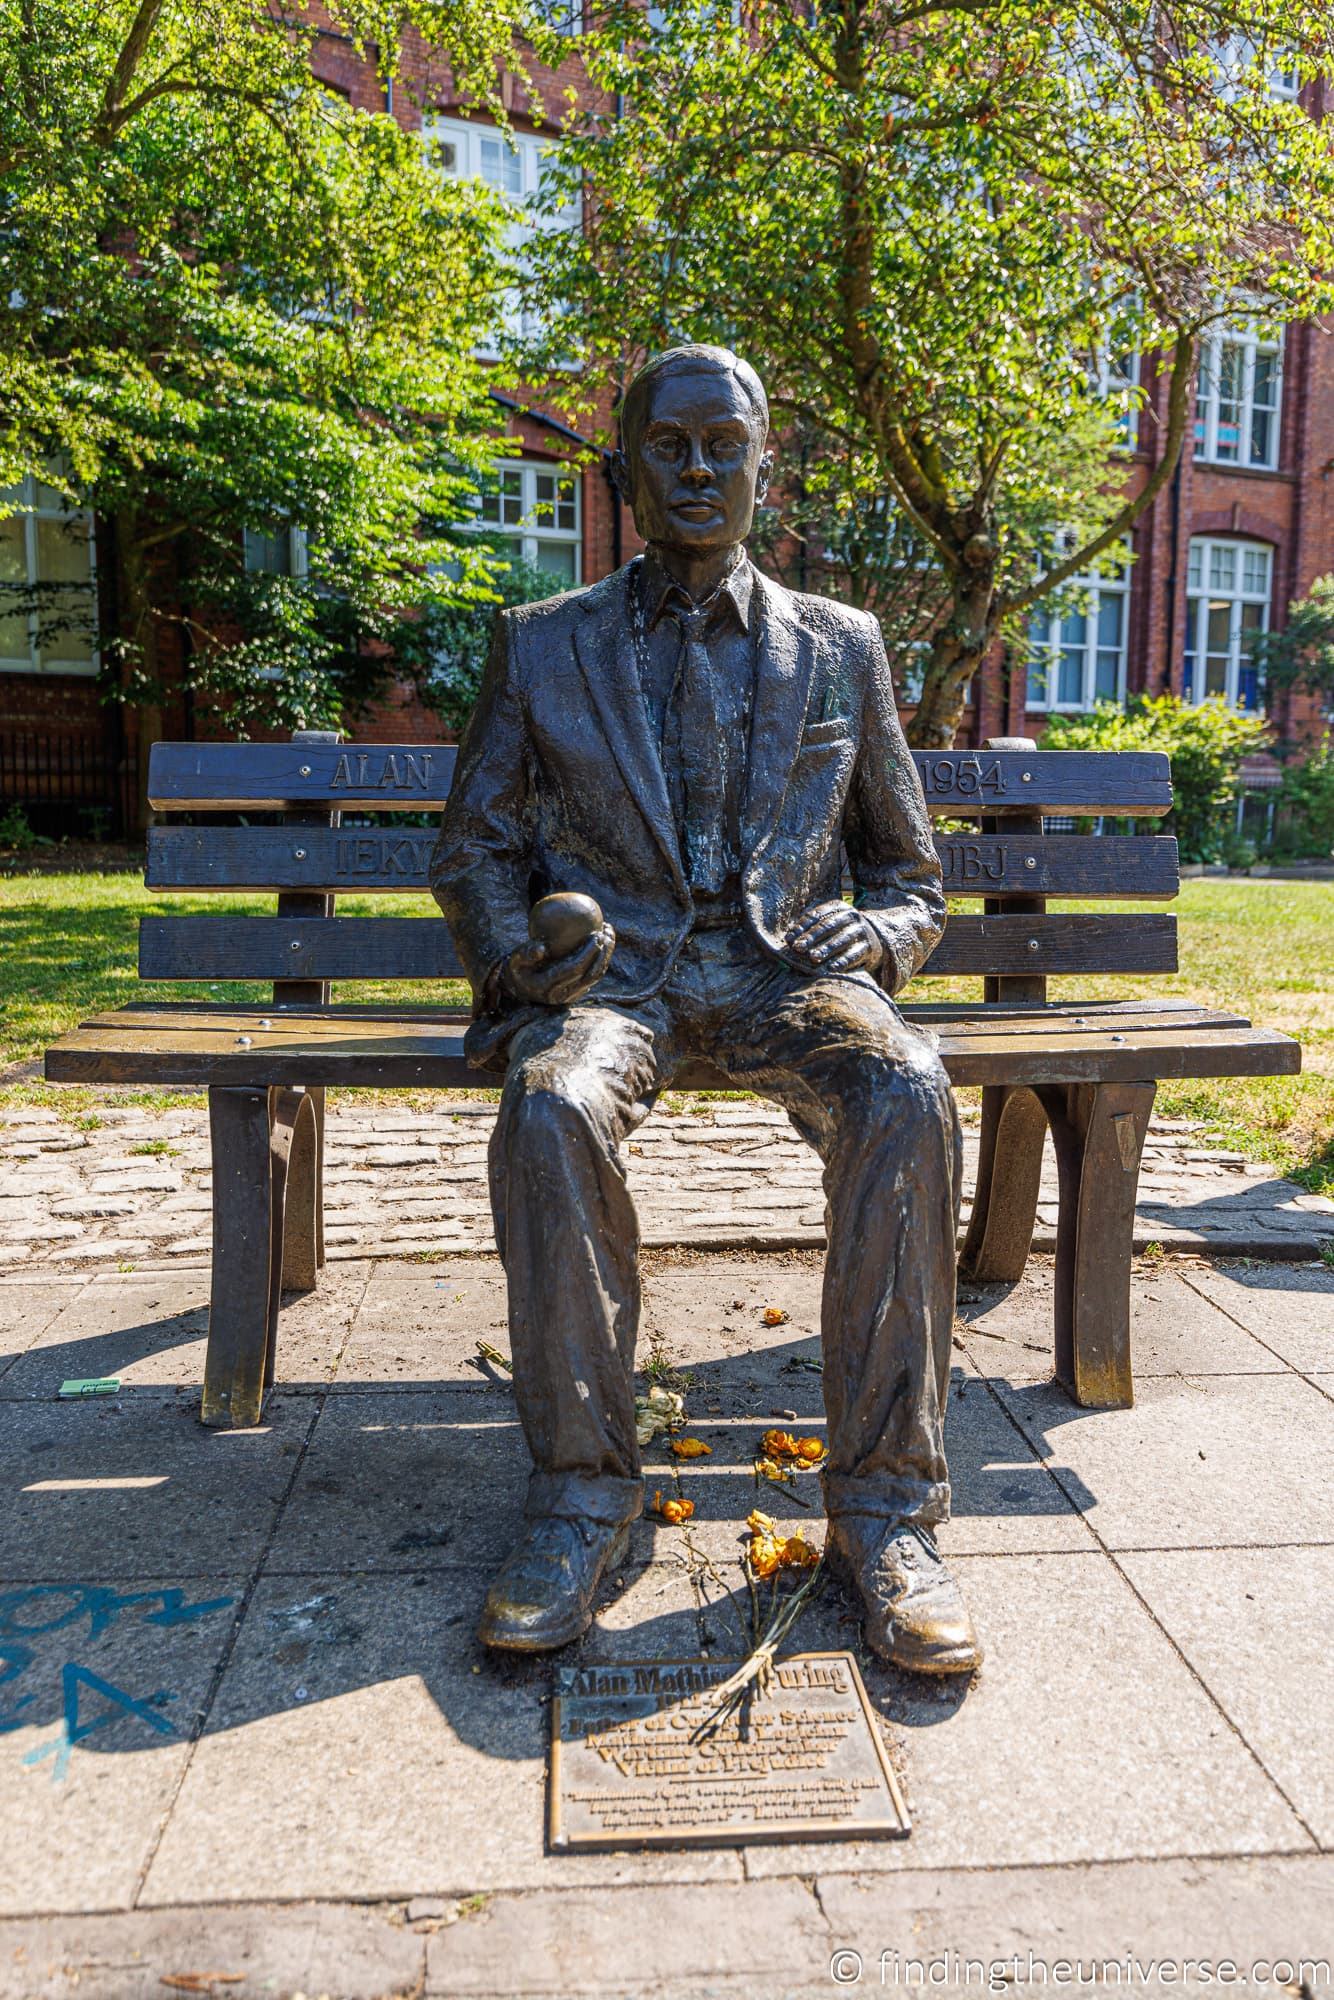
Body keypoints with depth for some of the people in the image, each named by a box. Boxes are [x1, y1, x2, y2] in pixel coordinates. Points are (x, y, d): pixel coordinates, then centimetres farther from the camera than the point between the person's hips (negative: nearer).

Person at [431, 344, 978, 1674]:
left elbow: (912, 877, 16)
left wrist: (870, 936, -8)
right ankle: (582, 1490, -18)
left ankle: (883, 1509, -21)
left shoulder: (840, 648, 13)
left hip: (779, 969, 1)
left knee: (907, 1096, -32)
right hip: (607, 973, 0)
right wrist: (519, 953, -9)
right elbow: (471, 852, 13)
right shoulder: (540, 646, 12)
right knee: (550, 1105, -35)